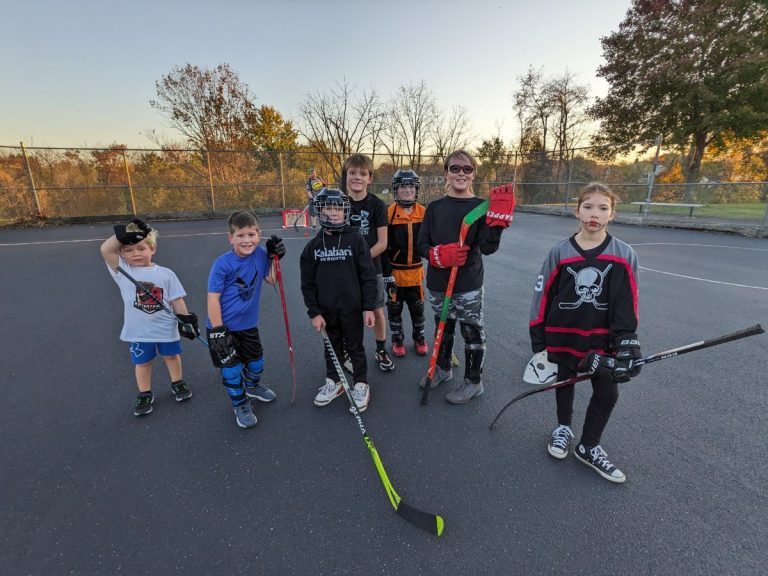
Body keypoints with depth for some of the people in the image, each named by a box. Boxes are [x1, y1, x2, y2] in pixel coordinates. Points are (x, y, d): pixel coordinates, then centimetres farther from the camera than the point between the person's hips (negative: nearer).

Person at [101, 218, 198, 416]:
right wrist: (123, 234, -25)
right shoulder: (123, 270, -7)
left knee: (171, 356, 19)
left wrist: (187, 320, -6)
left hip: (166, 327, 0)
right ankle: (145, 395, 33)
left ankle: (177, 383, 40)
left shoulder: (165, 274, -8)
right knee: (142, 362, 16)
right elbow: (105, 250, -20)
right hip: (139, 331, 0)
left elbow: (176, 300, -5)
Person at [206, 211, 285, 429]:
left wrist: (274, 257, -7)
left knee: (256, 359, 21)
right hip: (224, 326, -5)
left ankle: (253, 386, 52)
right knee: (231, 368, 7)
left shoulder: (259, 253, -7)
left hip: (248, 323, 5)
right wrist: (217, 331, -20)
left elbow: (270, 279, 6)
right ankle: (240, 405, 31)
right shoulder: (223, 264, -22)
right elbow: (213, 298, -20)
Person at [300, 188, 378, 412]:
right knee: (332, 347, 19)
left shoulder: (355, 240, -8)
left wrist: (368, 307, -9)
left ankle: (361, 385, 29)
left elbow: (368, 276, -7)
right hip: (326, 310, 3)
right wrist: (314, 312, -2)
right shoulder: (313, 246, -1)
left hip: (352, 308, -2)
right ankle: (333, 381, 38)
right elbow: (308, 283, 3)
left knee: (355, 347, 11)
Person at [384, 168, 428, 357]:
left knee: (417, 307, 16)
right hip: (395, 271, -2)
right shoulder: (389, 213, -10)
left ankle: (419, 337, 37)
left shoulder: (424, 212, -2)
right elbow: (383, 246, -9)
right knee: (394, 307, 13)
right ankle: (397, 339, 33)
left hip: (416, 270, 2)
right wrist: (386, 274, -11)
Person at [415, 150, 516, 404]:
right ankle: (443, 369, 43)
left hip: (468, 286, -3)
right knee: (443, 328, 20)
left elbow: (488, 247, -16)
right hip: (438, 283, 4)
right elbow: (421, 244, 0)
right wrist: (439, 254, -19)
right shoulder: (435, 207, 3)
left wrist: (499, 216, -27)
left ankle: (473, 381, 29)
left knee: (472, 332, 8)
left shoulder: (481, 207, -6)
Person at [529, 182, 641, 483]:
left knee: (607, 392, 6)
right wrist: (538, 338, -5)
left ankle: (588, 447, 28)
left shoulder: (624, 255, -7)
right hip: (564, 334, -1)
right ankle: (563, 428, 42)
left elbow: (628, 305, -3)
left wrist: (627, 343, -7)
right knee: (565, 381, 17)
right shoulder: (560, 252, -10)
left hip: (602, 337, 1)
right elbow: (542, 294, -5)